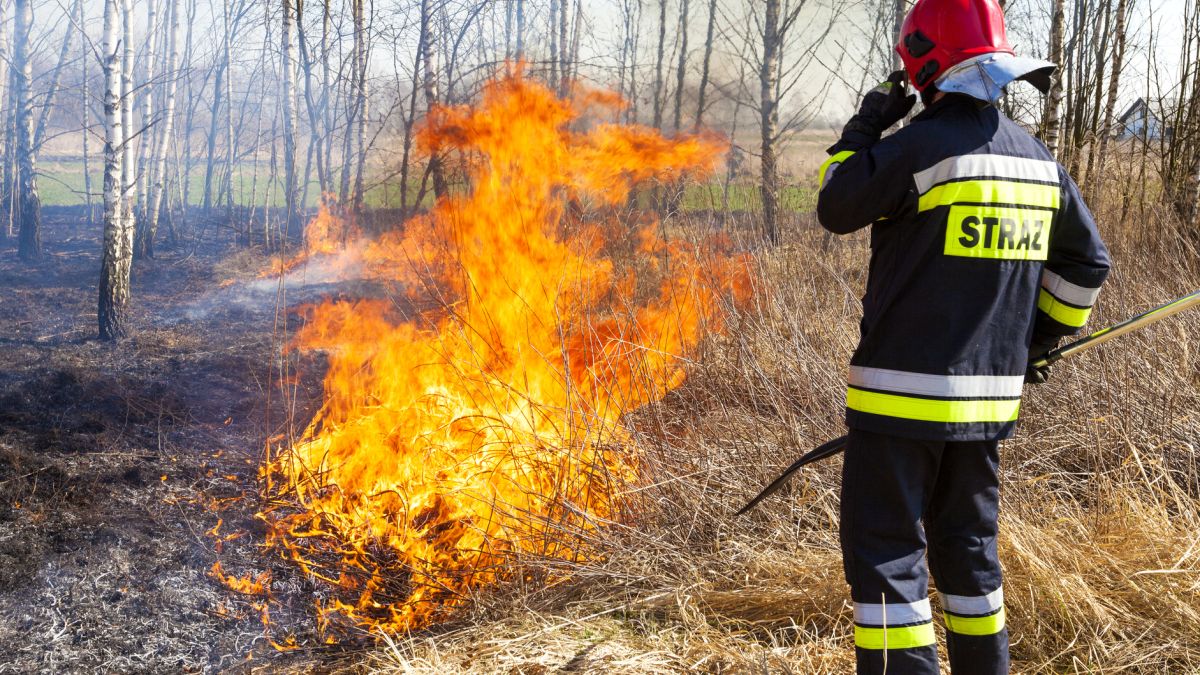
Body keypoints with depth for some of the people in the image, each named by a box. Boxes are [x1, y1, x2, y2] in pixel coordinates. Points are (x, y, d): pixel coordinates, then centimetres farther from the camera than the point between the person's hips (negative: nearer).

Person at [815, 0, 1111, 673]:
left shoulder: (922, 144, -15)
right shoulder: (1039, 158, 7)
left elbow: (836, 209, -1)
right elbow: (1086, 263, 16)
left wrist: (865, 127, 10)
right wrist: (1037, 341, 24)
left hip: (903, 393, -7)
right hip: (991, 397, 7)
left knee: (885, 552, 1)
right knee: (969, 547, 19)